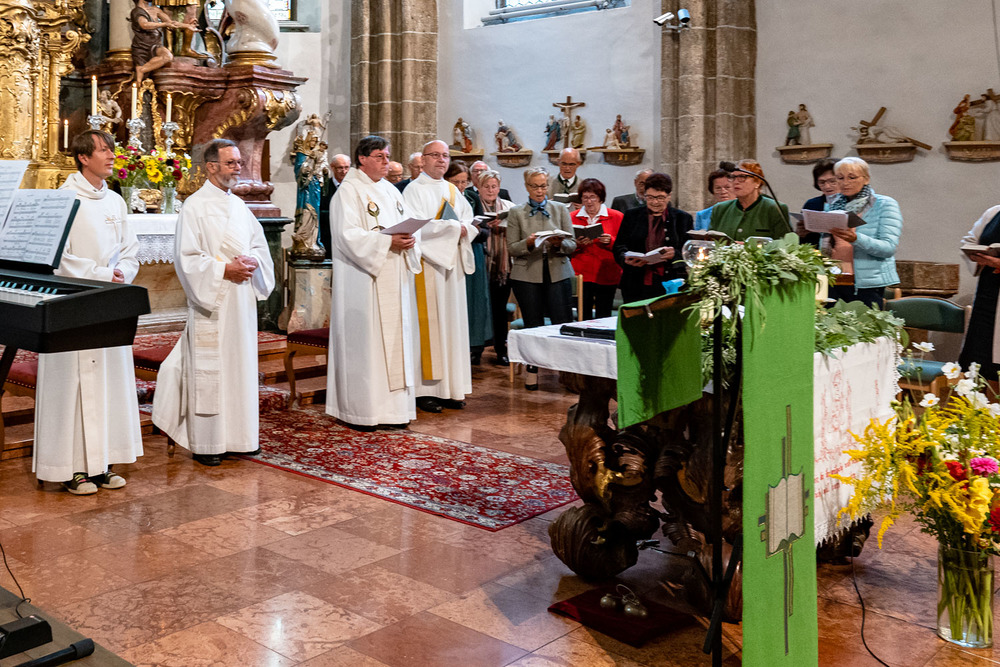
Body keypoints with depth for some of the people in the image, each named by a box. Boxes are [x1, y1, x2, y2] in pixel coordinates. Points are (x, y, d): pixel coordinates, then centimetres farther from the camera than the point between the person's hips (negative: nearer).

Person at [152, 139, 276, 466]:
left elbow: (259, 244, 16)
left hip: (242, 299, 7)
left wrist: (254, 261, -5)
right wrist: (224, 269, -19)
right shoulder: (195, 206, -7)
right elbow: (186, 257, -12)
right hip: (211, 302, -7)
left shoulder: (239, 205, 13)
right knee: (208, 369, -2)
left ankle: (239, 435, 20)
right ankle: (206, 444, 6)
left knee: (241, 365, 10)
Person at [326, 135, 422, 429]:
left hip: (394, 280, 7)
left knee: (394, 337, 7)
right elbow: (349, 235, -16)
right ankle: (361, 409, 3)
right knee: (364, 341, -4)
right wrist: (387, 242, -23)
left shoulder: (391, 191, 17)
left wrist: (408, 241, -7)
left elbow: (407, 226, 16)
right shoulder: (349, 191, -6)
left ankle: (392, 407, 14)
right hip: (363, 282, -7)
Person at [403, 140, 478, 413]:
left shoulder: (452, 191, 17)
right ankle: (425, 390, -2)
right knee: (428, 323, -6)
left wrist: (463, 229, -10)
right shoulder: (414, 190, -3)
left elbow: (469, 221, 13)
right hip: (426, 264, -6)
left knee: (452, 323, 5)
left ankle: (450, 387, 9)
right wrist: (454, 228, -12)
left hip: (452, 264, 7)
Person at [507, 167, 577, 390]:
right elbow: (512, 248, 2)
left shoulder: (561, 209, 11)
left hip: (558, 273, 1)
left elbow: (572, 244, 6)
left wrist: (559, 243, -16)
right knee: (533, 325, 3)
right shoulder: (516, 213, 8)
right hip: (527, 275, -1)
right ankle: (532, 370, 17)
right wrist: (529, 243, -16)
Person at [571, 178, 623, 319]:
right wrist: (576, 244, -12)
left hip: (607, 276, -1)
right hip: (581, 276, 1)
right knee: (583, 317, -2)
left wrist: (610, 241, -16)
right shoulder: (572, 218, 9)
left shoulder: (616, 216, 4)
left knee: (603, 317, -1)